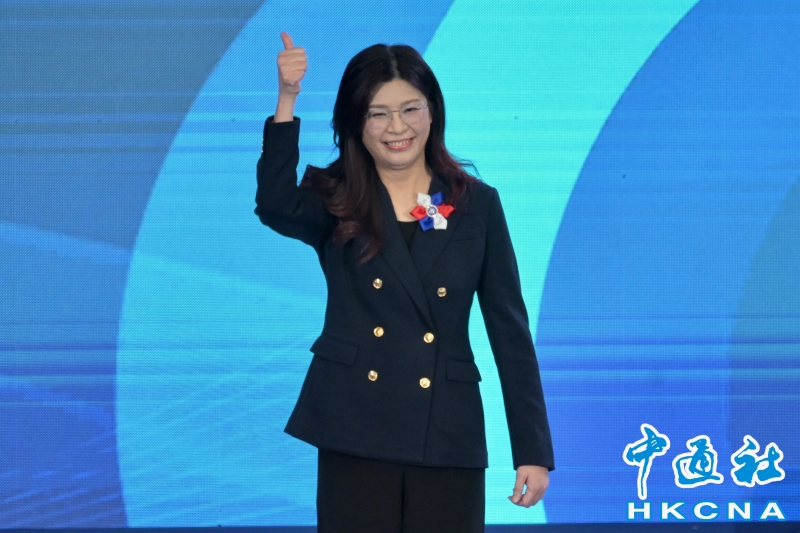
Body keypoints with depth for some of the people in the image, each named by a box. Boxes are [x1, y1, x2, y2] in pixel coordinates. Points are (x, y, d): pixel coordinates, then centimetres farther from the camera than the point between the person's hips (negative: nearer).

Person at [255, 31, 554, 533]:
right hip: (355, 433, 0)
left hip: (446, 436, 0)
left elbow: (510, 328, 5)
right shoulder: (335, 201, 5)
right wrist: (287, 100, -29)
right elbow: (275, 207, -19)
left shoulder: (477, 204, 5)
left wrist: (534, 449, 0)